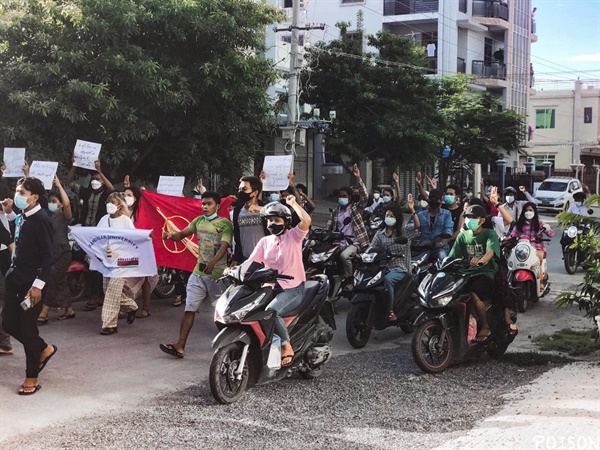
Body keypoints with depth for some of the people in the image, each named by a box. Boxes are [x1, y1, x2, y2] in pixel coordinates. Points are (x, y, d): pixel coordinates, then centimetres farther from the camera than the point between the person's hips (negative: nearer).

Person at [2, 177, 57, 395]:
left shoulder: (41, 220, -15)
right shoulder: (21, 217, 7)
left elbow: (47, 256, -17)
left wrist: (38, 285, -21)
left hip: (32, 283, -8)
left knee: (27, 328, -1)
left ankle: (32, 378, 13)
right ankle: (44, 349, 32)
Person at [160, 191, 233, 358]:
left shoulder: (225, 224, -8)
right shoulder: (199, 221, 11)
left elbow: (224, 246, -20)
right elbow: (182, 234, 10)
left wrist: (213, 263, -38)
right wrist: (171, 235, -15)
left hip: (218, 274, -5)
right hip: (198, 272, 5)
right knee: (189, 309, 1)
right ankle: (180, 346, 0)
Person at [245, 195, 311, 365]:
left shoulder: (293, 236, -1)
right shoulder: (265, 241, 14)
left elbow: (306, 220, -21)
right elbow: (250, 262, 8)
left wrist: (293, 203, -10)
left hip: (293, 289, -6)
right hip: (271, 288, 6)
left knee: (271, 311, -32)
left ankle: (287, 346, -17)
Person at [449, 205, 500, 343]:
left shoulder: (489, 234, 1)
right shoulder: (463, 236, 15)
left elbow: (490, 251, -20)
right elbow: (453, 256, 7)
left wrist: (481, 260, -43)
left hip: (486, 272, -5)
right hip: (467, 273, 5)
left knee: (473, 294, -33)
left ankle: (485, 327, -16)